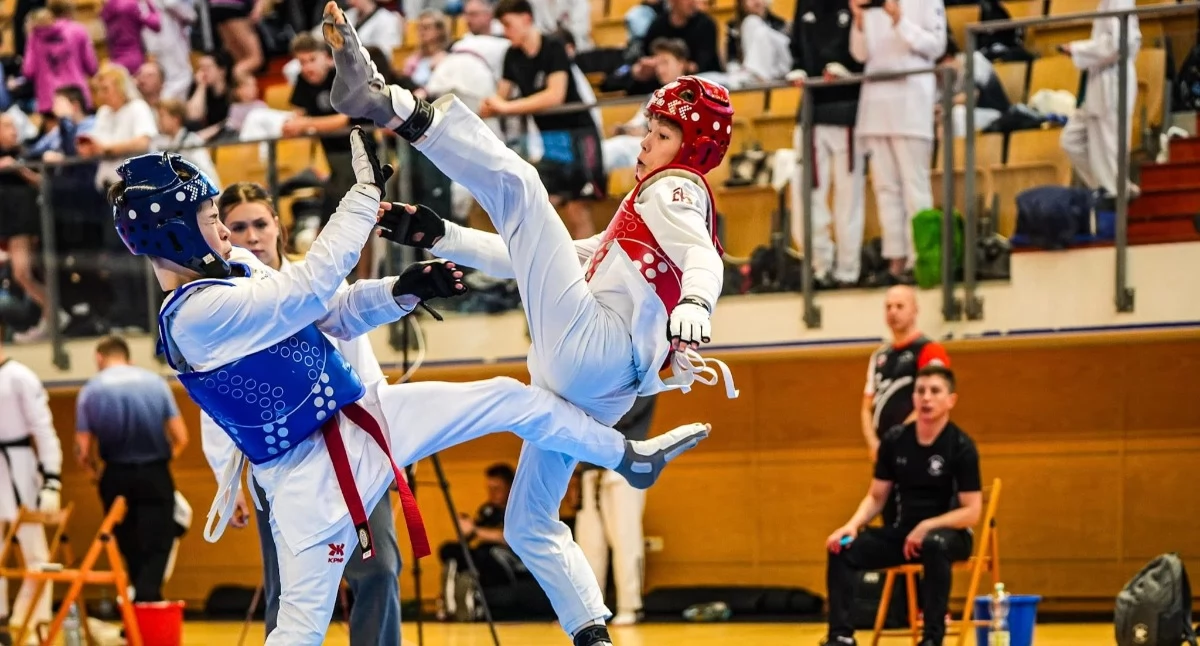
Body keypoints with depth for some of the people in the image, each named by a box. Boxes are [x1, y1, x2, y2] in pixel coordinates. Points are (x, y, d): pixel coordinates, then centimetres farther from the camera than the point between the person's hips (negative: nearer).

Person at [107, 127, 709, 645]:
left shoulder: (237, 267, 4)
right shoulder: (192, 315, -25)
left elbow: (332, 316, 9)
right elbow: (307, 292, -31)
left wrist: (400, 290, -10)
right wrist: (366, 192, -29)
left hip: (364, 415, 9)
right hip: (309, 473, -9)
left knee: (512, 399, 12)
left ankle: (628, 456, 33)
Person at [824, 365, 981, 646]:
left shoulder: (961, 446, -12)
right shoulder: (894, 440, 1)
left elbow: (971, 512, -14)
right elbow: (876, 497, 8)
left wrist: (927, 527, -26)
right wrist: (853, 525, -12)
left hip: (949, 532, -5)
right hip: (903, 531, 5)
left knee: (935, 545, -40)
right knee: (842, 548, -16)